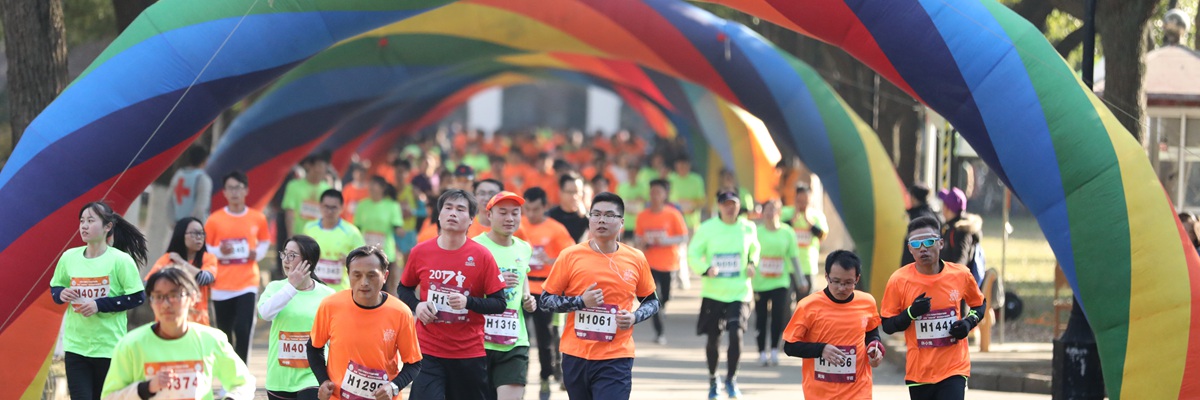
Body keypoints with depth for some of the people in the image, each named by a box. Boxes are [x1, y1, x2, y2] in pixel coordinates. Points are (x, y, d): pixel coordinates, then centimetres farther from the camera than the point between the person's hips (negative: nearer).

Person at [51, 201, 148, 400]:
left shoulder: (120, 260, -10)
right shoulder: (69, 257, 1)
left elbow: (137, 297, -9)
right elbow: (54, 288, 14)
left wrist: (100, 305, -17)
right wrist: (61, 294, -10)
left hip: (110, 346, -3)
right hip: (76, 345, 3)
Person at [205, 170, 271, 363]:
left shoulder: (257, 218, 3)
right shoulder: (215, 219, -2)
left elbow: (265, 242, 18)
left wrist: (258, 253, -3)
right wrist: (219, 251, -15)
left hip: (247, 283, -1)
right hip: (222, 285, 1)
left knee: (243, 329, -14)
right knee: (224, 332, 8)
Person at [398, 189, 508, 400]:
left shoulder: (482, 256, -5)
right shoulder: (420, 252, 0)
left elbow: (499, 303, -4)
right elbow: (404, 288, 16)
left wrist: (468, 302, -20)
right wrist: (416, 305, -4)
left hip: (469, 353, 0)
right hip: (428, 351, 0)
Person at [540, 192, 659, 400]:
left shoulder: (636, 259, 2)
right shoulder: (570, 256, -2)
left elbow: (651, 302, 14)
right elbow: (546, 300, 0)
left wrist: (634, 317, -7)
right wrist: (580, 302, -15)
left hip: (616, 359, -1)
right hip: (575, 357, 1)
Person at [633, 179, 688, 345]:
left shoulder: (673, 215, -6)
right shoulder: (643, 216, 2)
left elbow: (683, 238, -5)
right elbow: (638, 237, 12)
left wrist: (664, 241, -19)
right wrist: (643, 243, -11)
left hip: (668, 264, -1)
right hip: (649, 263, 1)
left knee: (665, 297, 10)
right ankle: (659, 332, -5)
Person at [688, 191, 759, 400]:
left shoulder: (748, 228, 1)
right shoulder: (706, 229, -6)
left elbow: (754, 249, 21)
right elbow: (693, 255, -2)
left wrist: (752, 264, 1)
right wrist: (706, 270, -21)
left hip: (739, 293, 0)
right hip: (713, 293, 0)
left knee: (736, 334, -16)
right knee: (713, 339, 7)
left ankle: (731, 380, 0)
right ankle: (712, 379, 31)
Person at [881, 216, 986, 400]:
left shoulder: (961, 275, -4)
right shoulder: (899, 280, -8)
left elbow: (979, 305, 14)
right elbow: (887, 325, -2)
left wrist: (969, 323, -7)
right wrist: (911, 313, -21)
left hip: (954, 369, -1)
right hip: (918, 371, 1)